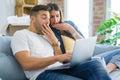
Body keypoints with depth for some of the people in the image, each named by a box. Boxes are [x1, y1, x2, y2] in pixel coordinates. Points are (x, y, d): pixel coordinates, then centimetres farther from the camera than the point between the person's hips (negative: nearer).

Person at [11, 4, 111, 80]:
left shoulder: (46, 36, 26)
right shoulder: (20, 34, 5)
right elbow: (26, 64, -13)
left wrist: (55, 42, 5)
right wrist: (58, 58, -18)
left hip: (60, 70, 7)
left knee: (95, 63, -20)